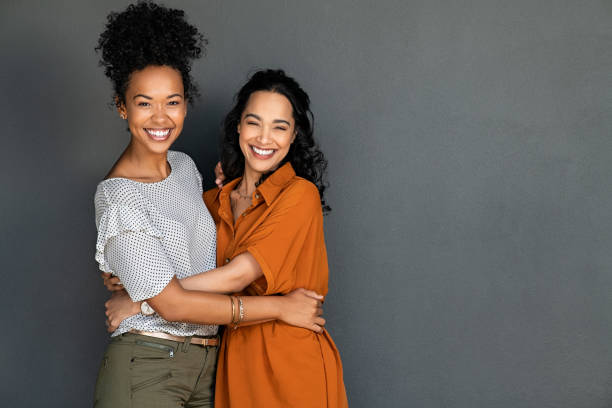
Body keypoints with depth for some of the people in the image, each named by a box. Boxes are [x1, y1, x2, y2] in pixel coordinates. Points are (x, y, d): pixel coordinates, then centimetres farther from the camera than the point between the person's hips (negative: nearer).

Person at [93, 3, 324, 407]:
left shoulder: (185, 165, 8)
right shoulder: (118, 196, -16)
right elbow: (171, 304, -19)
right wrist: (279, 306, -15)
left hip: (208, 365, 7)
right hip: (146, 370, -7)